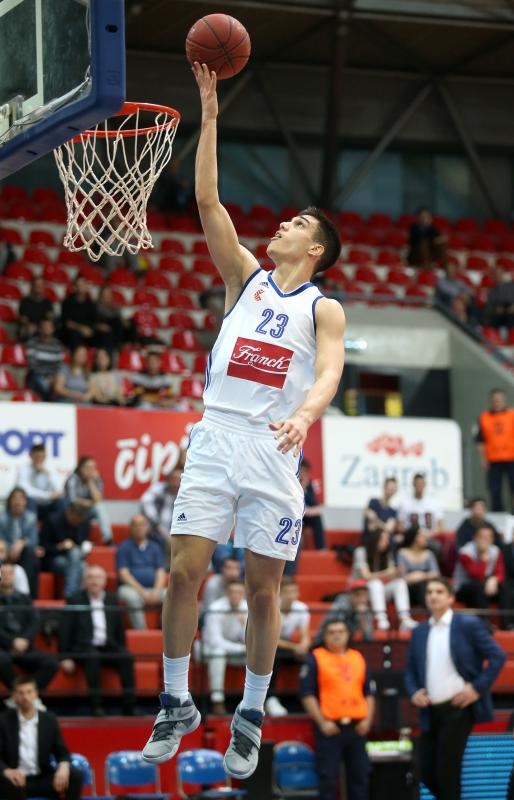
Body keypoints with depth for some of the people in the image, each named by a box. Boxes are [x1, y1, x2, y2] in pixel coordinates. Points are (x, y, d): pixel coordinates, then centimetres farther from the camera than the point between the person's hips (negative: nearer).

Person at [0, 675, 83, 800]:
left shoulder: (49, 719, 7)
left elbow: (62, 752, 9)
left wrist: (64, 766, -17)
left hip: (42, 780, 4)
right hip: (16, 780, -3)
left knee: (75, 775, -20)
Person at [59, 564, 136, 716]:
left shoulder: (112, 600, 15)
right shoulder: (75, 600, 5)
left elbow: (119, 629, 19)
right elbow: (65, 631, 1)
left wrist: (121, 651, 6)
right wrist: (65, 657, -7)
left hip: (108, 648, 3)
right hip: (84, 648, -3)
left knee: (127, 657, -28)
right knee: (93, 656, -37)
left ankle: (129, 706, -29)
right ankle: (96, 706, -37)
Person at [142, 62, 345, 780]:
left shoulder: (324, 308, 6)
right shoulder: (246, 276, 14)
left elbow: (329, 371, -11)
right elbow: (207, 201, 7)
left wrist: (304, 414, -33)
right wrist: (209, 115, 2)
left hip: (272, 451, -2)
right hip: (214, 439, 2)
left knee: (263, 589, 1)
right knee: (185, 572, -4)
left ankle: (252, 715, 14)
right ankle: (177, 704, 8)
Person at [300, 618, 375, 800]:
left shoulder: (358, 658, 15)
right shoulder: (315, 659, 0)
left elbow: (368, 692, 18)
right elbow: (307, 694, -6)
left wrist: (367, 719, 4)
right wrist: (321, 722, -13)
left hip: (356, 727, 5)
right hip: (330, 727, -5)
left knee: (360, 775, 8)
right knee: (328, 778, -4)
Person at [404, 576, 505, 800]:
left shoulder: (468, 624, -4)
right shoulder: (419, 632, 12)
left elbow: (497, 656, -6)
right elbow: (410, 669, 19)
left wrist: (477, 688, -13)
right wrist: (413, 692, -1)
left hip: (458, 708, -6)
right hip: (431, 712, 6)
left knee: (447, 770, -7)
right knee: (428, 773, 5)